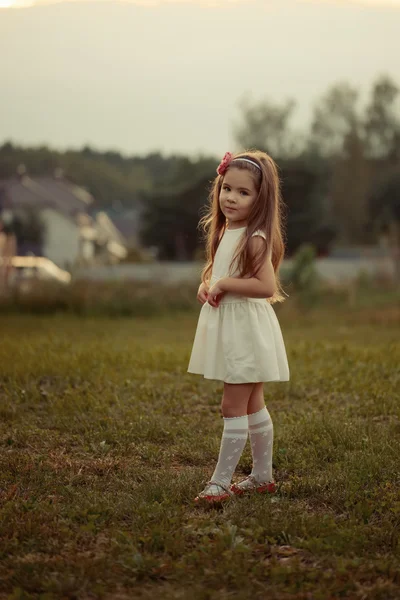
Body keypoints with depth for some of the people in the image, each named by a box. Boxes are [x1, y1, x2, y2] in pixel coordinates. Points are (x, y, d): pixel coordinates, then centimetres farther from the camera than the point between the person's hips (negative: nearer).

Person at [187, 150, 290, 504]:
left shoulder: (255, 238, -18)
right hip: (229, 328, 10)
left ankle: (221, 482, 2)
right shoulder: (225, 231, 9)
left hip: (247, 329, -10)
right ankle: (263, 476, 28)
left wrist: (225, 284, -21)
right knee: (252, 406, 17)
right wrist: (206, 285, 4)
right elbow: (214, 269, 25)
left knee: (233, 408, -4)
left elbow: (267, 286, -28)